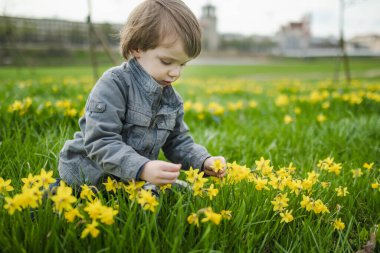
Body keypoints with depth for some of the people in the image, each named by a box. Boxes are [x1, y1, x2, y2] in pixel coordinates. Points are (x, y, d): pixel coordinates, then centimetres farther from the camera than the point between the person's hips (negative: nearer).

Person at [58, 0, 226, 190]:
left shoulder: (172, 99, 2)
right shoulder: (113, 85, -21)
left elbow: (178, 143, 7)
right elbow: (100, 142, -28)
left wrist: (204, 161, -12)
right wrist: (142, 168, -40)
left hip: (132, 181, 6)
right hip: (86, 177, -5)